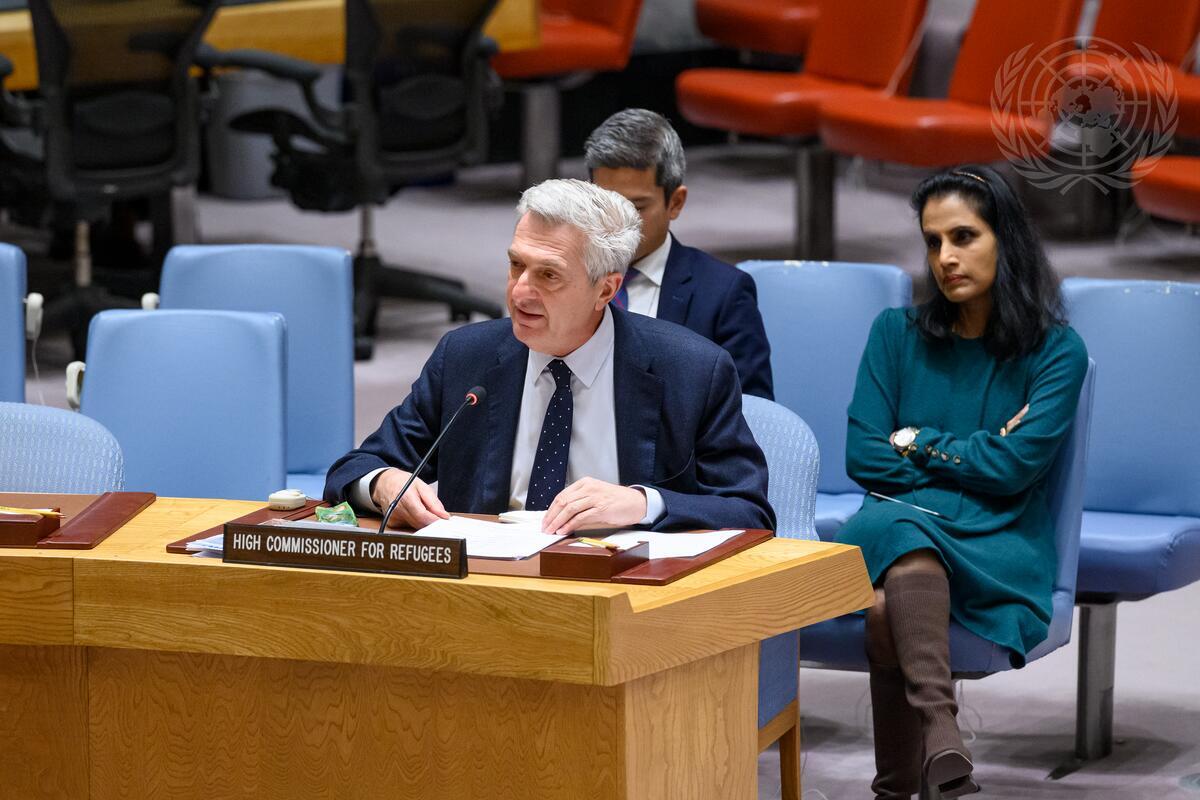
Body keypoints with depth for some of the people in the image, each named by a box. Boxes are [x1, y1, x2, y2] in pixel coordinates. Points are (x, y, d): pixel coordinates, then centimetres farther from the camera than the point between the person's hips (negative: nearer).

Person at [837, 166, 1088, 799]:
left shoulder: (1056, 351, 5)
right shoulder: (896, 333, 14)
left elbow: (1014, 468, -6)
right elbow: (863, 457, 5)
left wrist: (917, 442, 3)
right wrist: (971, 456, 0)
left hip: (998, 550, -2)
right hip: (896, 521, 2)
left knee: (888, 607, -36)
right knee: (901, 528, -37)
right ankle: (940, 732, -53)